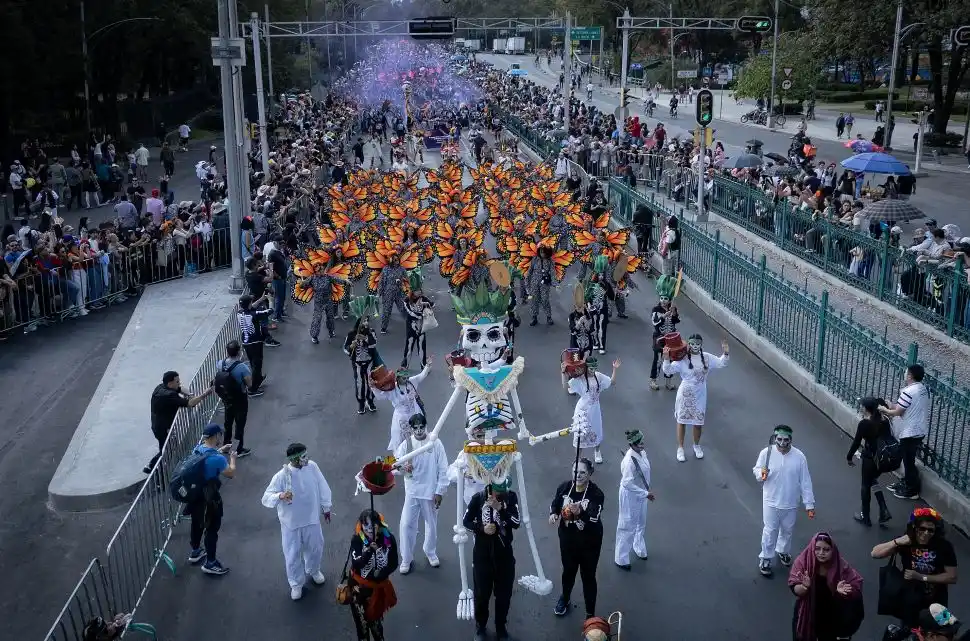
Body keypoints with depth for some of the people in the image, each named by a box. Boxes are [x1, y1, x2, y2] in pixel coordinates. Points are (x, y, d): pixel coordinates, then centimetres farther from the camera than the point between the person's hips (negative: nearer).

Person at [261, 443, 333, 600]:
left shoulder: (312, 467, -14)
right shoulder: (281, 476, -25)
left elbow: (322, 487, 1)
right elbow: (266, 498, -24)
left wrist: (326, 507, 9)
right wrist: (280, 496, -45)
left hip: (311, 519, 3)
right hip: (291, 522, -3)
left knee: (315, 548, 23)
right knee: (293, 555, 12)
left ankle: (313, 571, 54)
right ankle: (296, 584, 36)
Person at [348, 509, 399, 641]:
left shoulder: (388, 539, -16)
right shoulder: (357, 540, -20)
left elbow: (393, 564, -7)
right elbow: (356, 564, -31)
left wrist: (381, 574, -24)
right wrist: (370, 550, -46)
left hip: (379, 586, 2)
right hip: (360, 587, -2)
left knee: (375, 619, 20)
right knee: (362, 621, 7)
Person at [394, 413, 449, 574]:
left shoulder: (436, 444, -11)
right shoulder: (406, 444, -7)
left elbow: (443, 470, -6)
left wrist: (439, 491, -7)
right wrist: (402, 467, -31)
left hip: (430, 491, 0)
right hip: (412, 492, 0)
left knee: (431, 524, 15)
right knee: (406, 524, -2)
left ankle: (431, 552, 40)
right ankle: (406, 559, 15)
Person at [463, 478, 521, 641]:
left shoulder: (511, 497, -9)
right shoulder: (478, 498, -11)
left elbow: (517, 523, -18)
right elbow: (466, 521, -2)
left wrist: (500, 508, -30)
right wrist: (482, 528, -18)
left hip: (504, 554, 1)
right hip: (482, 554, -1)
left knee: (504, 593, 13)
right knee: (482, 593, 12)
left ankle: (501, 628, 34)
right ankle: (480, 627, 34)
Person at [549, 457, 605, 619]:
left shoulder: (596, 493, -23)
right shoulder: (564, 487, -12)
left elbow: (594, 518, -35)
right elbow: (554, 505, 5)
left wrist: (580, 512, -54)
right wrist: (553, 514, -18)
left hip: (589, 541, -3)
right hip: (567, 539, 4)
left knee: (588, 576, 9)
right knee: (568, 571, 25)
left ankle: (591, 614, 26)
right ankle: (564, 598, 53)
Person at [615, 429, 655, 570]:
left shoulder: (641, 452, -7)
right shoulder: (629, 460, -32)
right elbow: (628, 483, -29)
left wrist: (646, 492, 16)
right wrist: (646, 494, -24)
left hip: (640, 493, 8)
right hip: (630, 496, -8)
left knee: (641, 523, 27)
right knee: (628, 527, 8)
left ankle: (639, 548, 51)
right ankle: (621, 559, 25)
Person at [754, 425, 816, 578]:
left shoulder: (799, 456, -15)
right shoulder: (766, 453, -17)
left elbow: (805, 482, -8)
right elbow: (756, 470, -1)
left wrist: (809, 504, -6)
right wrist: (761, 474, -26)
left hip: (791, 503, 2)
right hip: (771, 502, -2)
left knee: (787, 530, 22)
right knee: (770, 531, 9)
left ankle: (782, 551, 49)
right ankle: (765, 559, 28)